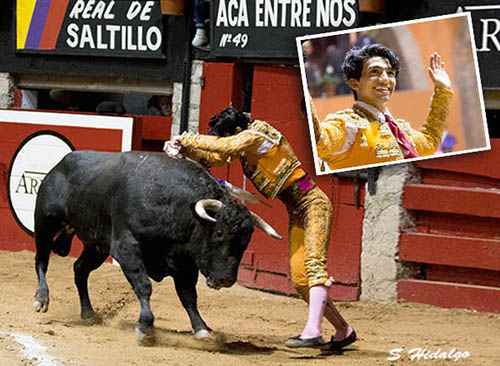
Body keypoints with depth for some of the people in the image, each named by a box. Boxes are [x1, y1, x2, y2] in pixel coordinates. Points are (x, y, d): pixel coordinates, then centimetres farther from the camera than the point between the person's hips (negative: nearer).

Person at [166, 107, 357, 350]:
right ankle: (343, 331, 12)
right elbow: (213, 157, 17)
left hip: (313, 204, -10)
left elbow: (224, 146, -31)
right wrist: (185, 149, 2)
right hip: (296, 213, 10)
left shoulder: (257, 136, -16)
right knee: (299, 278, 3)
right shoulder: (244, 145, 9)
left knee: (314, 263, -23)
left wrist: (188, 139, -21)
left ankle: (312, 331, -39)